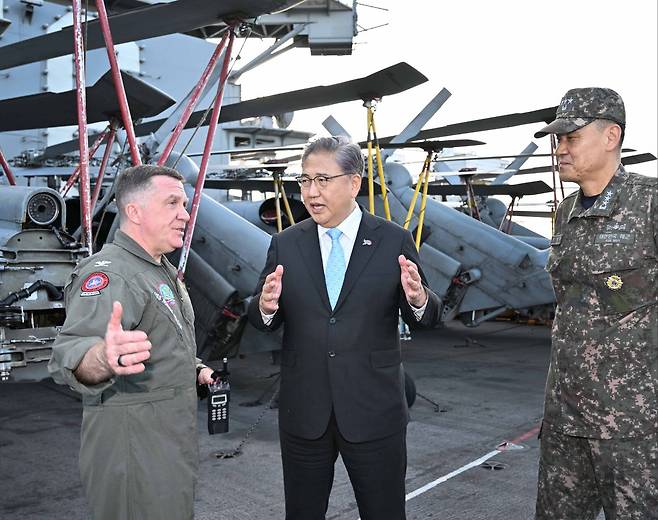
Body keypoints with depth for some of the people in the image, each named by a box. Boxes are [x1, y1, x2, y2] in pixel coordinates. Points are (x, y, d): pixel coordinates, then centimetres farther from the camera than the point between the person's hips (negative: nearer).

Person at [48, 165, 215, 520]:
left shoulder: (163, 271, 12)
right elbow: (70, 354, -36)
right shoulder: (108, 273, -20)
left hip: (171, 444, 10)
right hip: (133, 450, -10)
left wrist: (195, 370, 9)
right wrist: (103, 359, -57)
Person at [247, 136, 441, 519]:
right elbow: (264, 322, 2)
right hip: (303, 412, 2)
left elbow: (425, 318, -2)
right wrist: (267, 306, -21)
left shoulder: (394, 240, -4)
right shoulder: (285, 245, 1)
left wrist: (419, 299, -24)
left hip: (374, 411, -2)